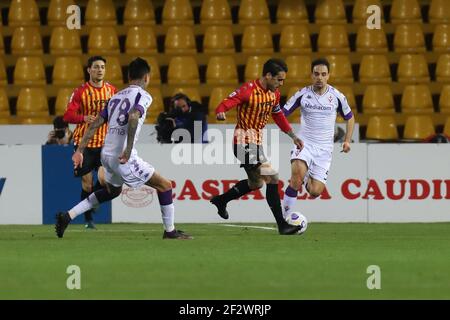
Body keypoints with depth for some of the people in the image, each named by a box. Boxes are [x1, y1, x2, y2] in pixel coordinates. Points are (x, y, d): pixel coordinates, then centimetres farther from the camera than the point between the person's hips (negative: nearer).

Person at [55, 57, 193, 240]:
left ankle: (67, 217, 25)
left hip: (106, 154, 8)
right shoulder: (143, 96, -4)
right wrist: (128, 150, -29)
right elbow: (133, 117, -24)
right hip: (123, 157, -8)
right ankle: (170, 231, 8)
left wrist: (80, 150, 15)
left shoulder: (117, 96, 17)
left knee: (112, 191, 32)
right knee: (164, 185, 5)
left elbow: (95, 124, 14)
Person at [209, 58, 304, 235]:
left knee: (256, 183, 23)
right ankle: (282, 225, -16)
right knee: (272, 178, -17)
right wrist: (221, 112, -48)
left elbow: (278, 115, 20)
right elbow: (224, 104, -25)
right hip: (244, 142, -10)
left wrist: (293, 136, 17)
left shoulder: (274, 93, 5)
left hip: (257, 141, 10)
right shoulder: (248, 91, -20)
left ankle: (221, 200, 41)